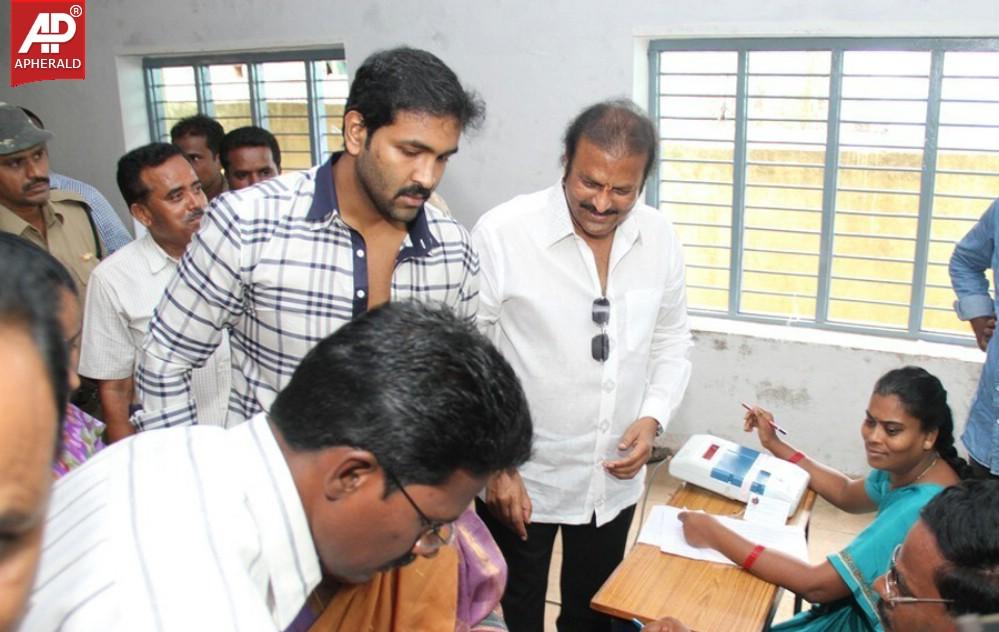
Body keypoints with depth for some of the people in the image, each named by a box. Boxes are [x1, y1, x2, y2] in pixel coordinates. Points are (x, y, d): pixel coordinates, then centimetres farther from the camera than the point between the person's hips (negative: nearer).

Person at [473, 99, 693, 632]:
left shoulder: (660, 239, -4)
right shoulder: (502, 233, -19)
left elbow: (672, 342, 9)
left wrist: (653, 417, -7)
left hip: (614, 477, 4)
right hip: (521, 476, -3)